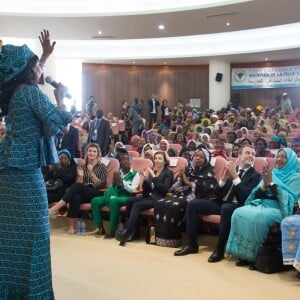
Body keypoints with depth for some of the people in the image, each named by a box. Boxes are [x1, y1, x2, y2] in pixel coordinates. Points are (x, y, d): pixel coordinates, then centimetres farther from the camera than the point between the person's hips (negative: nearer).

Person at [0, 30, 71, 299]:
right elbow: (58, 123, -17)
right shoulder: (31, 92, -12)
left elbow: (32, 74, 36)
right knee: (28, 231, -1)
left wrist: (46, 55, 38)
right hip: (25, 171, -9)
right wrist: (60, 97, -3)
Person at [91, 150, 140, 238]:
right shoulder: (118, 173, 15)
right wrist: (114, 182, -9)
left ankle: (112, 230, -26)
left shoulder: (135, 174, 1)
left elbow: (132, 189, -10)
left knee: (113, 201, -37)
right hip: (114, 195, 6)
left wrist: (121, 180, -15)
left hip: (127, 197, -6)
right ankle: (100, 228, -6)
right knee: (95, 201, -13)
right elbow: (112, 188, 12)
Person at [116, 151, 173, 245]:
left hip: (158, 199, -6)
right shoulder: (152, 171, 19)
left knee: (137, 205, -29)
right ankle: (132, 229, -16)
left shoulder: (168, 173, 3)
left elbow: (164, 189, -13)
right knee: (129, 200, -21)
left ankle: (126, 232, -30)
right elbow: (145, 190, 16)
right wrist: (145, 178, -1)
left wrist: (154, 177, -16)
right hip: (148, 197, 6)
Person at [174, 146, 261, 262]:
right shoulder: (232, 170, 14)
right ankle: (192, 244, -2)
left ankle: (220, 249, -26)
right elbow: (218, 194, 9)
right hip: (221, 202, 6)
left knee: (226, 208, -39)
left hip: (237, 206, -6)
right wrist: (224, 177, -8)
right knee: (193, 204, -7)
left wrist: (235, 176, -19)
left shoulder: (255, 175, 0)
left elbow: (245, 197, -17)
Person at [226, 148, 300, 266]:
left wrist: (271, 183, -15)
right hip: (261, 204, 6)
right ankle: (243, 253, -17)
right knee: (239, 213, -23)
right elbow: (257, 195, 12)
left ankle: (255, 254, -21)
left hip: (278, 209, -6)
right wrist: (265, 184, -7)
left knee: (258, 217, -36)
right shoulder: (271, 173, 19)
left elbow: (288, 199, -12)